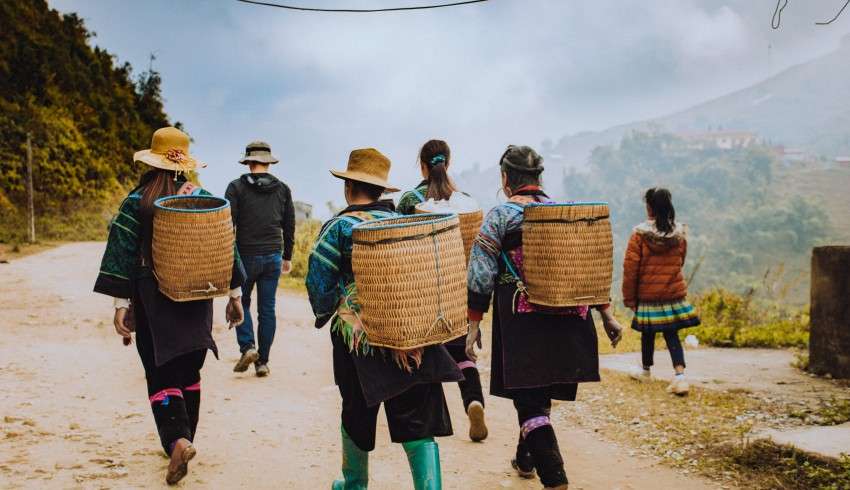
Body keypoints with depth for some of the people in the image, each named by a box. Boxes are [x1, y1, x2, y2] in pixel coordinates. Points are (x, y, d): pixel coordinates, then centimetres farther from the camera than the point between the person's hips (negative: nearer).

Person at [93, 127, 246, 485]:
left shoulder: (137, 202, -7)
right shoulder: (204, 198, 1)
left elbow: (122, 254, -11)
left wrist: (121, 304, -8)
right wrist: (235, 294, 10)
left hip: (152, 301, -3)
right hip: (197, 299, 3)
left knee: (161, 374, 0)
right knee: (189, 371, 17)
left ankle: (177, 440, -20)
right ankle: (184, 437, 27)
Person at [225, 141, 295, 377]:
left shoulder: (237, 187, -4)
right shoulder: (282, 189, 7)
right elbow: (289, 226, 10)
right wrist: (287, 256, 18)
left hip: (246, 256, -2)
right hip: (273, 257, 3)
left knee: (241, 302, 14)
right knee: (267, 309, 7)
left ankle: (248, 347, -4)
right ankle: (263, 362, 9)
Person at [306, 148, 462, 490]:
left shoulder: (338, 227, -5)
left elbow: (319, 282, -5)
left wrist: (325, 315, 13)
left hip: (360, 338, -2)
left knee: (358, 414, 17)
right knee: (418, 418, 3)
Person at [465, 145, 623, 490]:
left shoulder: (499, 216, -5)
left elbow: (480, 278, -9)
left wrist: (473, 326, -4)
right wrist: (607, 315, 14)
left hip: (520, 323, -5)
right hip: (567, 322, 5)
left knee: (529, 401, -2)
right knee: (539, 394, 22)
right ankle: (525, 460, 41)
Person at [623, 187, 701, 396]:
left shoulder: (639, 234, -13)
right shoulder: (680, 233, -2)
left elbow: (630, 268, -11)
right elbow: (681, 262, 11)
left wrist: (629, 297, -1)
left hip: (648, 294, -2)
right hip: (675, 292, 2)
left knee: (648, 333, 15)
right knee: (671, 334, 7)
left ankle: (646, 370, 35)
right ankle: (680, 375, -9)